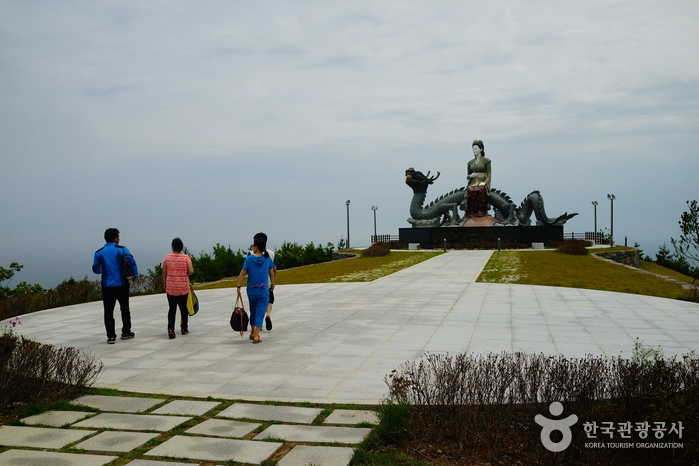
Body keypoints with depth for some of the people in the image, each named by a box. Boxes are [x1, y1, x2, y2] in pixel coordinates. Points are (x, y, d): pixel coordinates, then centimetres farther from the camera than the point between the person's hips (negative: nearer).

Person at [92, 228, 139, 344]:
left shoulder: (99, 253, 3)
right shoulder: (122, 249, -4)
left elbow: (95, 269, 7)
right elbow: (132, 262, -13)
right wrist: (135, 276, 1)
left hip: (107, 286, 1)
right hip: (122, 285, -1)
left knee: (108, 311, 4)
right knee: (125, 308, 15)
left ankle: (111, 336, 0)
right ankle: (126, 332, 23)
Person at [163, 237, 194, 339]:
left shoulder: (167, 258, -3)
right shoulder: (186, 258, -6)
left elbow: (164, 272, -1)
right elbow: (191, 271, -13)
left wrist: (165, 284, 11)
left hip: (171, 287, 0)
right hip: (184, 287, 0)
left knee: (172, 308, 3)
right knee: (184, 308, 13)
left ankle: (171, 330, -12)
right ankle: (184, 329, 23)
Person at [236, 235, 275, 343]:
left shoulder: (249, 258, -6)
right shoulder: (267, 259, -1)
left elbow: (242, 273, -8)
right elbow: (271, 274, 5)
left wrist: (239, 287, -2)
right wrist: (272, 285, 19)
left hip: (251, 290, 1)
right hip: (263, 291, -1)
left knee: (253, 311, 18)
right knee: (260, 312, 1)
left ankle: (252, 333, 31)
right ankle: (256, 336, -7)